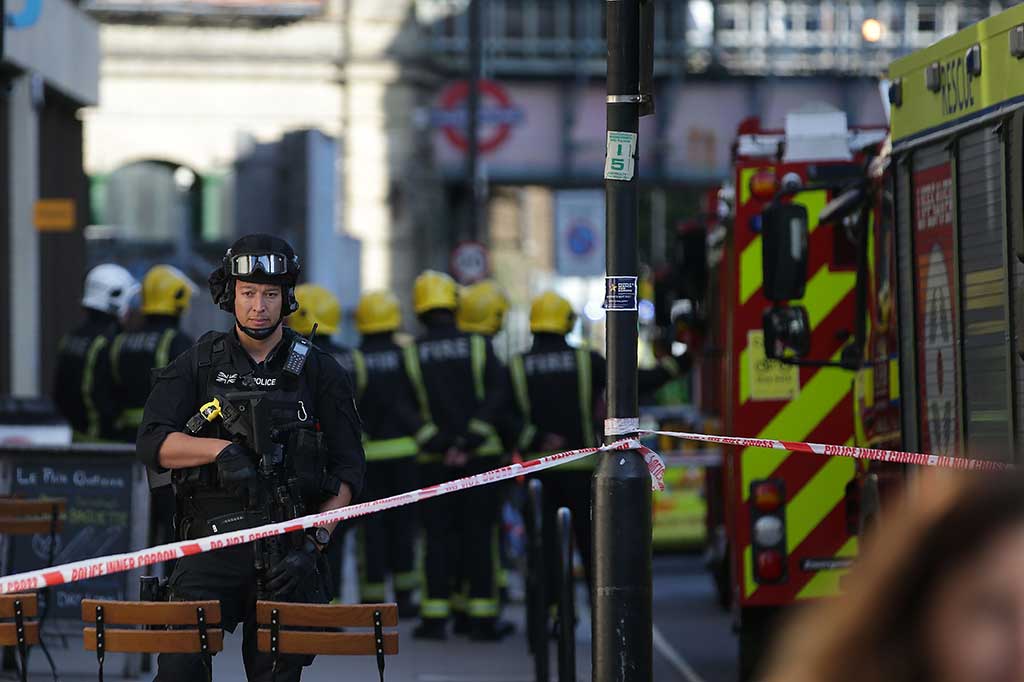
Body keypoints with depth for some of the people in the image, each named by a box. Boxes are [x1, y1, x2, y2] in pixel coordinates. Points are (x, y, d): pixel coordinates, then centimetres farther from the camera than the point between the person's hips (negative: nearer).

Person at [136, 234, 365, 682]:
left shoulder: (318, 372, 9)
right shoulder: (198, 365, 10)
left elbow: (348, 470, 7)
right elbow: (152, 443, -1)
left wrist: (317, 537, -7)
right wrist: (221, 448, -18)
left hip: (290, 544, 1)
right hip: (213, 538, -1)